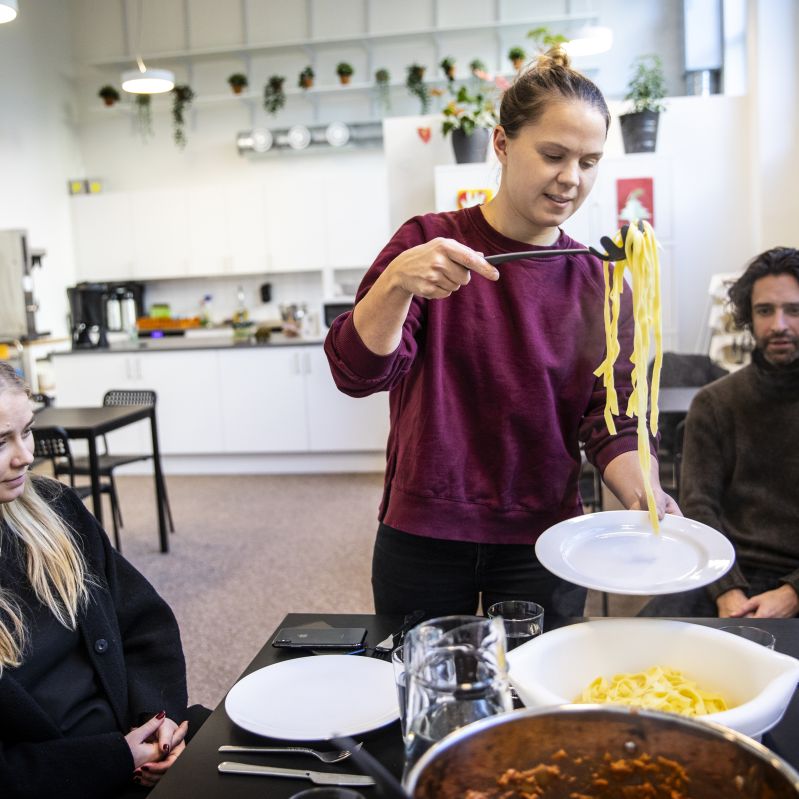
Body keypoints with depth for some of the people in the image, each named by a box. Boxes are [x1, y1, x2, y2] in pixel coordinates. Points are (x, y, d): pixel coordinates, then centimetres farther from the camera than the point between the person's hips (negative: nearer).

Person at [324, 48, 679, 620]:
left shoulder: (600, 282, 0)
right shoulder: (430, 243, -7)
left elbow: (612, 422, 0)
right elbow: (357, 373, -15)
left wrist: (643, 496, -19)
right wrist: (397, 279, -32)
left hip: (543, 546, 2)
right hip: (423, 539, -1)